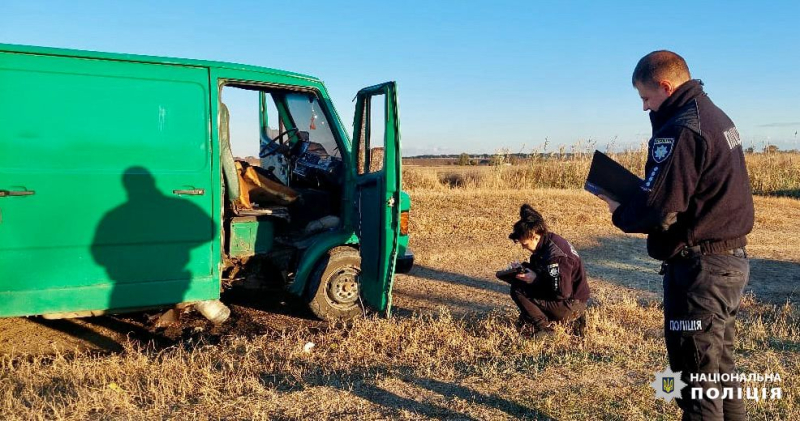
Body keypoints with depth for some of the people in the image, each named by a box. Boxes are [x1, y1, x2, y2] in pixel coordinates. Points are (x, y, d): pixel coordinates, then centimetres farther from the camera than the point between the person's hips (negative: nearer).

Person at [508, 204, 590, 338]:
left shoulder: (555, 255, -28)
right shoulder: (549, 240, 1)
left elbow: (562, 293, -26)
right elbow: (541, 269, 16)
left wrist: (536, 279, -21)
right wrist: (524, 267, -1)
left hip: (570, 306, -10)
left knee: (518, 289, -15)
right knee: (520, 282, 14)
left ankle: (543, 326, -6)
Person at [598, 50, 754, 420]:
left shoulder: (679, 129, -18)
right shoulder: (716, 117, 13)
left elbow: (657, 211, -24)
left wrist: (619, 213, -4)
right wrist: (633, 199, 10)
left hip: (700, 268, -10)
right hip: (731, 259, 10)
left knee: (697, 379, 0)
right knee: (720, 369, 21)